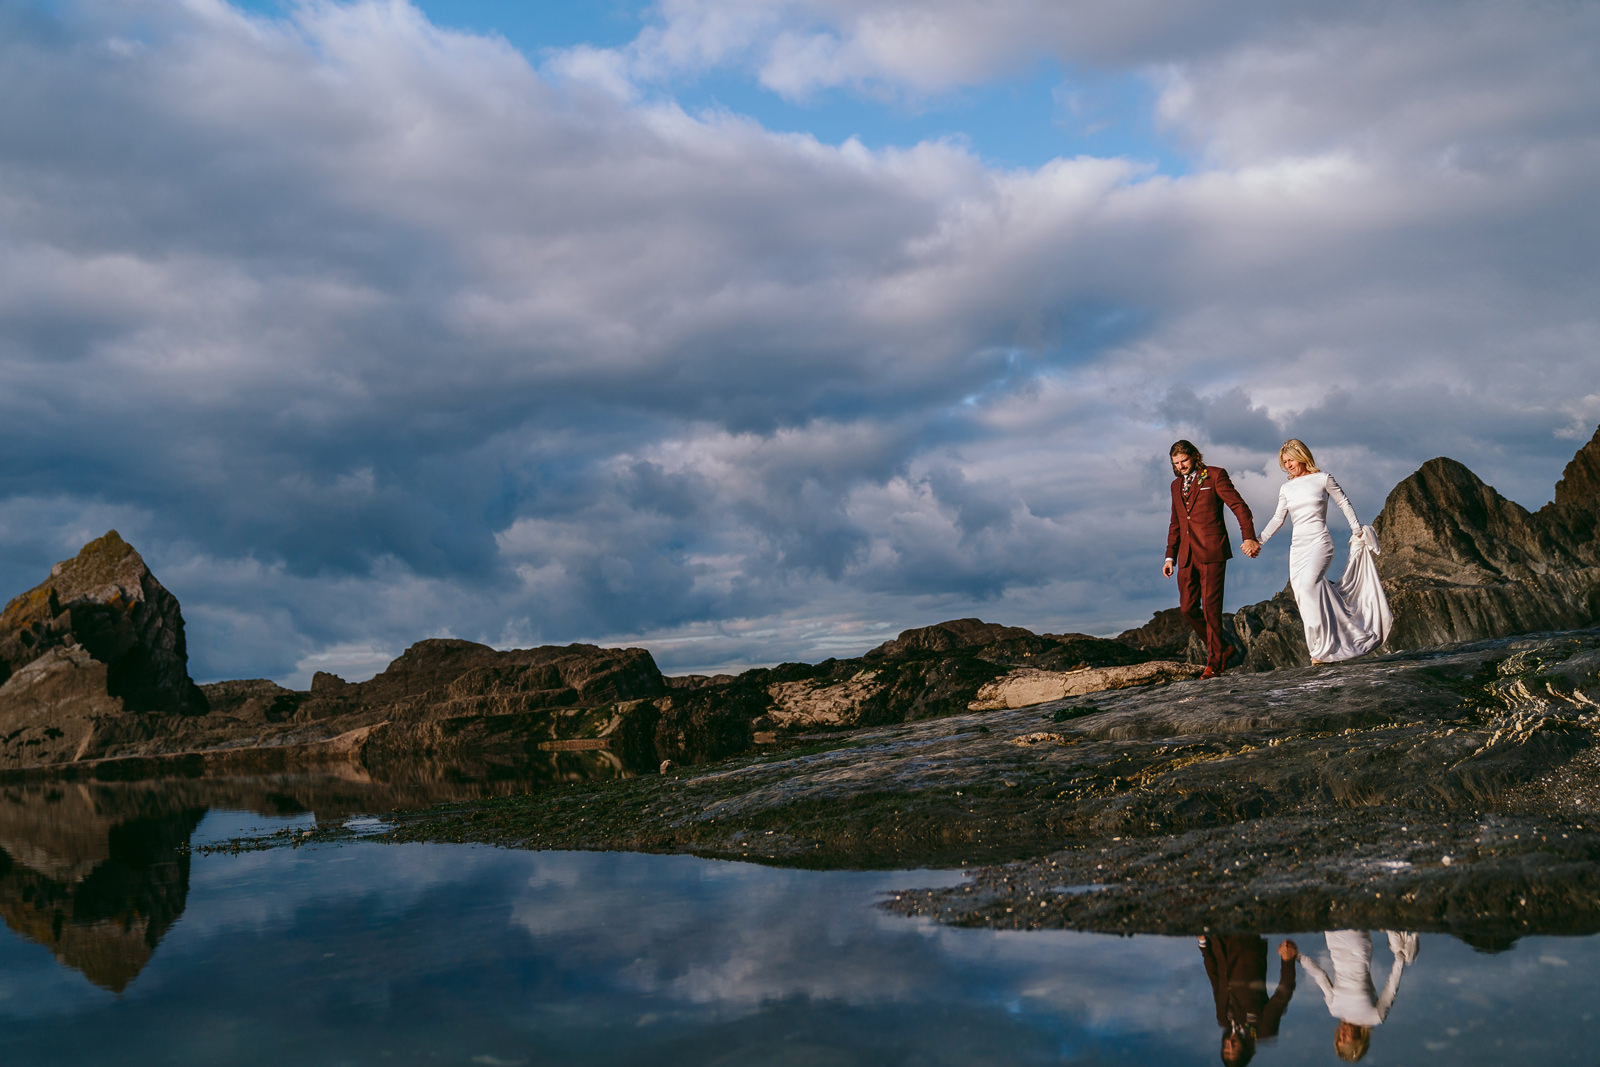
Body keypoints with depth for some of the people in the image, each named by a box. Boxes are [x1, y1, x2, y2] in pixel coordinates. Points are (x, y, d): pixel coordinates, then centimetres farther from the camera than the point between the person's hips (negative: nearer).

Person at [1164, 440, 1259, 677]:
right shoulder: (1176, 485, 19)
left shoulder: (1215, 476, 0)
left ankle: (1214, 660, 5)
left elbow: (1239, 507, -5)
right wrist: (1170, 556, 17)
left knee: (1211, 608, -5)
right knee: (1188, 608, 1)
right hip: (1187, 556, 6)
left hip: (1211, 552, -6)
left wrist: (1249, 537, -19)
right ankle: (1223, 648, 17)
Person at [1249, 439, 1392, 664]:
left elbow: (1343, 502, 11)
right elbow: (1278, 518, 14)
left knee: (1308, 584, -26)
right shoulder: (1286, 489, 14)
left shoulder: (1322, 479, 3)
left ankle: (1324, 646, -20)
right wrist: (1259, 542, 4)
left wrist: (1358, 532, 12)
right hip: (1298, 546, 5)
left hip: (1319, 542, -5)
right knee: (1302, 593, -7)